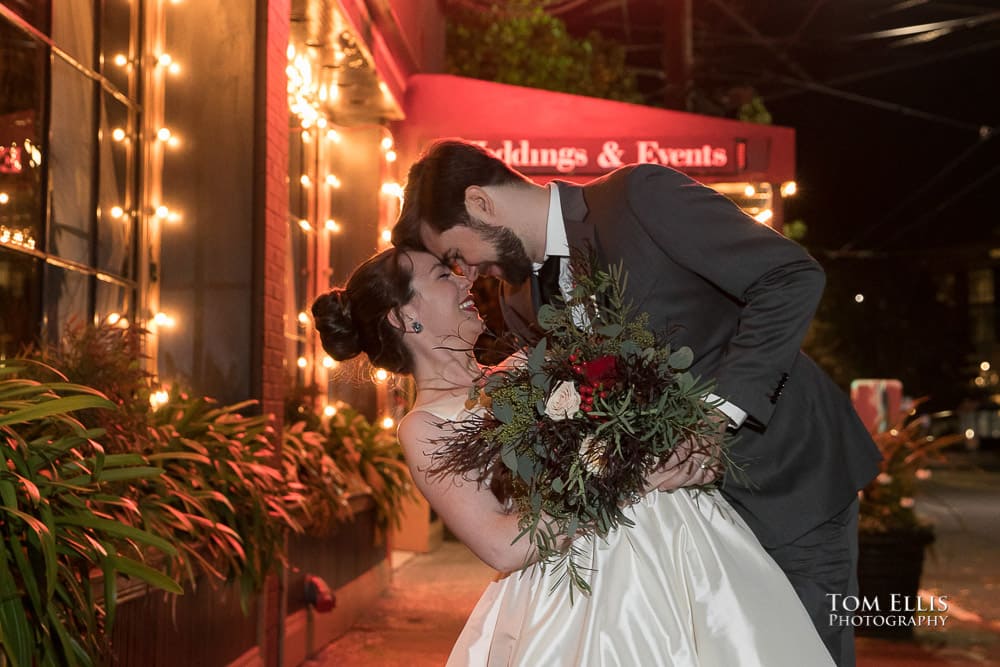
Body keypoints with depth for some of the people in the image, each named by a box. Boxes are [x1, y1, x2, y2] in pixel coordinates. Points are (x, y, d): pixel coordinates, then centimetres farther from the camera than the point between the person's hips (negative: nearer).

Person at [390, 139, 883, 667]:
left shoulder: (639, 195, -19)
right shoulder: (522, 302, 2)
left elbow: (793, 277, -22)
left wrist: (717, 411, -28)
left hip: (789, 472, -6)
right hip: (685, 491, 6)